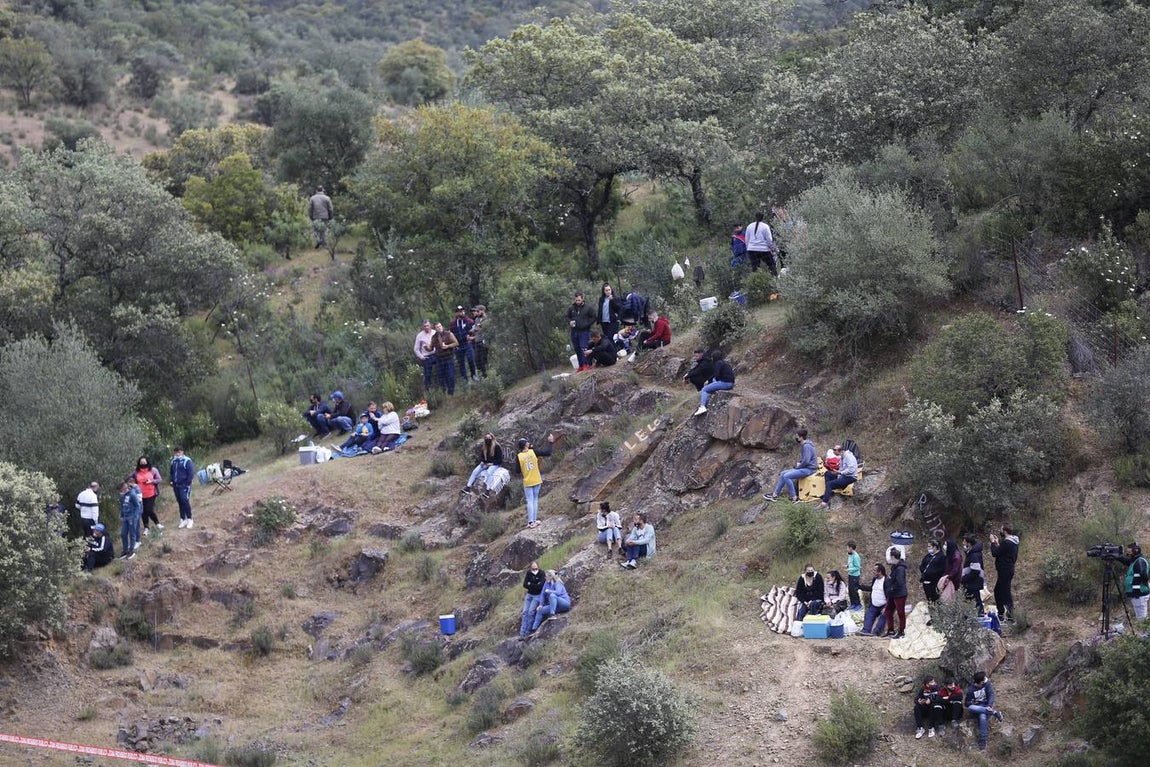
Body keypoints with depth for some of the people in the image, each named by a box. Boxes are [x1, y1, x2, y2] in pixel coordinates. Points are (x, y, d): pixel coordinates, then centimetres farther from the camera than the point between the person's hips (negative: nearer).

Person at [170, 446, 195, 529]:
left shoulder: (187, 461, -7)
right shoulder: (173, 461, 11)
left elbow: (191, 473, -11)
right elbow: (171, 472, 21)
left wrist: (187, 483, -15)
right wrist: (171, 481, 5)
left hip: (184, 486, -6)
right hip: (176, 485, 6)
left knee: (185, 500, -13)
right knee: (180, 502, 8)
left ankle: (189, 519, -5)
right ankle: (183, 519, 14)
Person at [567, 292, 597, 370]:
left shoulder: (588, 307, -3)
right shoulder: (571, 308, 6)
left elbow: (593, 318, 0)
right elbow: (567, 317, 18)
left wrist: (586, 324, -12)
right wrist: (570, 322, -4)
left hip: (584, 331, -4)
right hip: (574, 331, 4)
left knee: (584, 348, -15)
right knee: (577, 349, 8)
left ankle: (585, 365, -10)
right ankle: (581, 366, 17)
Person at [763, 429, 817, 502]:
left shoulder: (807, 446, -18)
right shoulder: (803, 445, 14)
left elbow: (806, 461, -25)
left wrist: (798, 466, -10)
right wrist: (798, 463, 8)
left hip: (809, 469, -11)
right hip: (804, 467, 11)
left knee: (786, 476, -22)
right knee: (783, 474, 6)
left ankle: (794, 498, -17)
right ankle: (775, 495, 7)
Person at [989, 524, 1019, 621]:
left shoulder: (1006, 543, -20)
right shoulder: (1013, 542, 12)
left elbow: (995, 553, -18)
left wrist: (993, 543, -5)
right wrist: (997, 543, 14)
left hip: (1005, 572, -10)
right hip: (1008, 570, 11)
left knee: (1006, 593, -7)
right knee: (997, 591, 19)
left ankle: (1010, 616, -7)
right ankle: (1000, 614, 24)